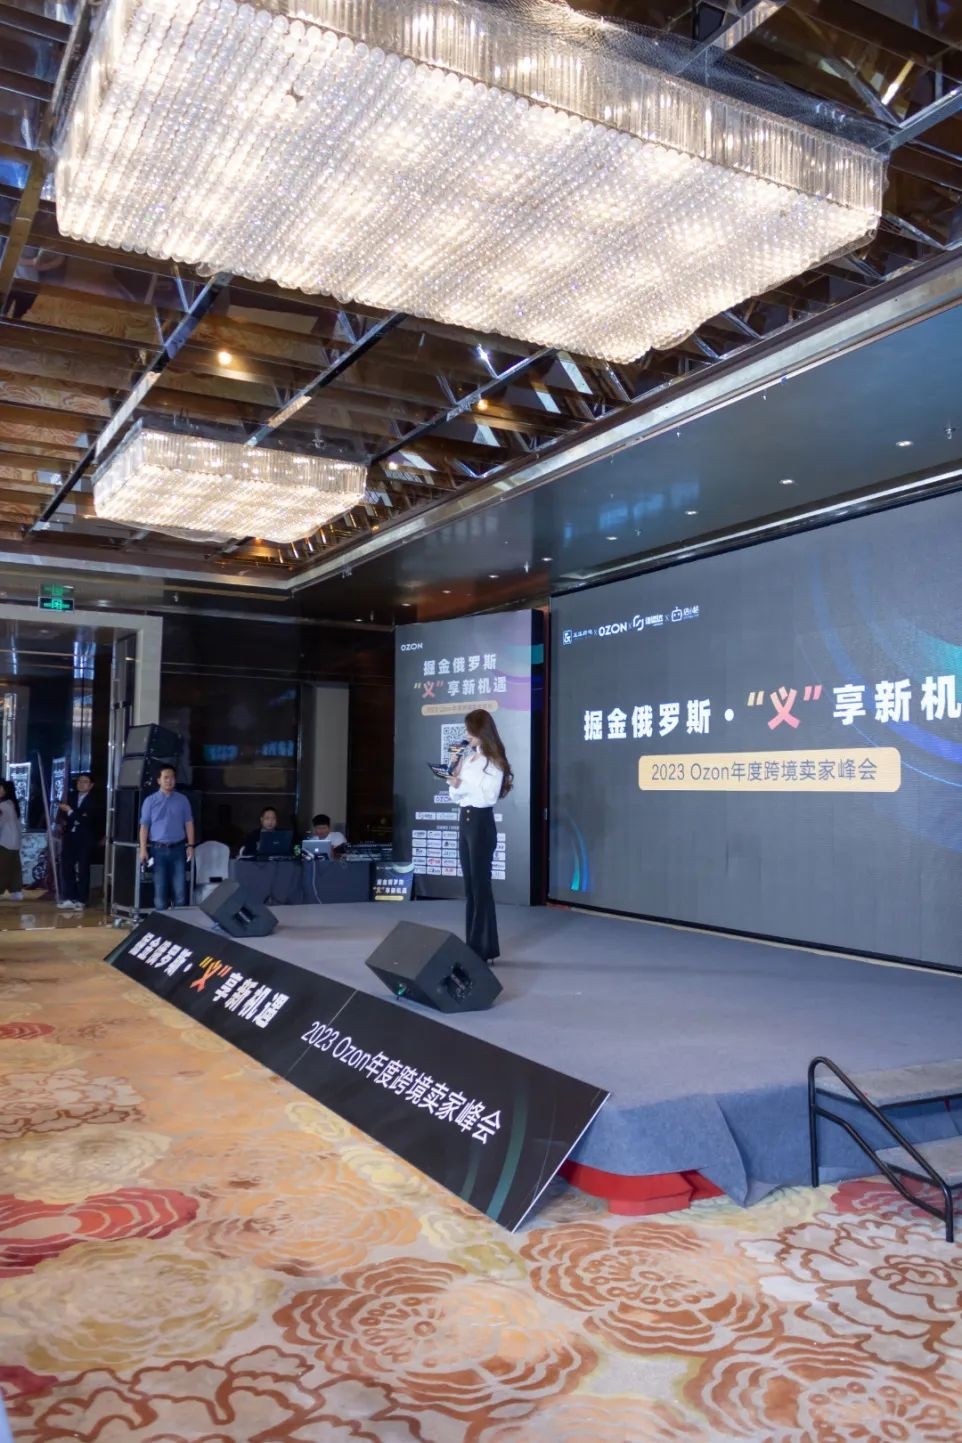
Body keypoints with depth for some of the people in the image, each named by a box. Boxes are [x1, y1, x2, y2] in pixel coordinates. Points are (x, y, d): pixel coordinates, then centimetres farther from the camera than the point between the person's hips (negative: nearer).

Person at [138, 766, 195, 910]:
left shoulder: (182, 800, 6)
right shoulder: (150, 801, 2)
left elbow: (189, 823, 7)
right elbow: (144, 826, 0)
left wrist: (190, 845, 0)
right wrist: (143, 849, -6)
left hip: (178, 848, 1)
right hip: (158, 849, -1)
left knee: (180, 887, 1)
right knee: (160, 888, 5)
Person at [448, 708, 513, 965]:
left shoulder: (493, 762, -9)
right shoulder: (467, 757, 12)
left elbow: (489, 798, -18)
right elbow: (455, 796, 12)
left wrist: (461, 785, -17)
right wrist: (454, 768, 2)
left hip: (481, 823, -8)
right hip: (464, 821, 8)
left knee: (481, 885, -5)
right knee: (470, 886, 10)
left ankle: (485, 949, 1)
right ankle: (473, 946, 17)